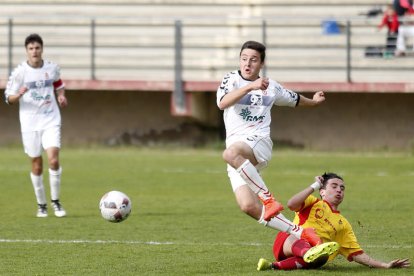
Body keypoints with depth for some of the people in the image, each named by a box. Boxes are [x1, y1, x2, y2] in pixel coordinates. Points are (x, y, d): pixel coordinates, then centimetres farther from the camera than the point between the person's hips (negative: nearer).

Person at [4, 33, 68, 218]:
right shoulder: (19, 72, -5)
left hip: (51, 121, 1)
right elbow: (9, 98, -1)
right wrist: (18, 95, -22)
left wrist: (61, 96, 3)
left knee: (53, 159, -15)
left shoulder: (52, 68, 2)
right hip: (30, 124, -1)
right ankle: (41, 204, 19)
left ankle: (55, 201, 1)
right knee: (37, 165, 4)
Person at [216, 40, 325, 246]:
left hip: (259, 143, -2)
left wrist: (313, 101, 50)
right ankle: (299, 233, -8)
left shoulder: (271, 87, 14)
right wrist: (250, 86, -28)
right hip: (235, 144, 2)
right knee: (248, 206, -17)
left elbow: (294, 99, 37)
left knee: (231, 154, -40)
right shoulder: (232, 80, 6)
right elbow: (222, 103, -17)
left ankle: (268, 198, -33)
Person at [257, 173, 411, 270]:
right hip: (288, 243, -2)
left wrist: (385, 266, 13)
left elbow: (357, 254, 24)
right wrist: (314, 186, 10)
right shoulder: (313, 203, 23)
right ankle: (312, 255, -73)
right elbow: (291, 204, 1)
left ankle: (275, 266, -50)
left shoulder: (343, 225, 32)